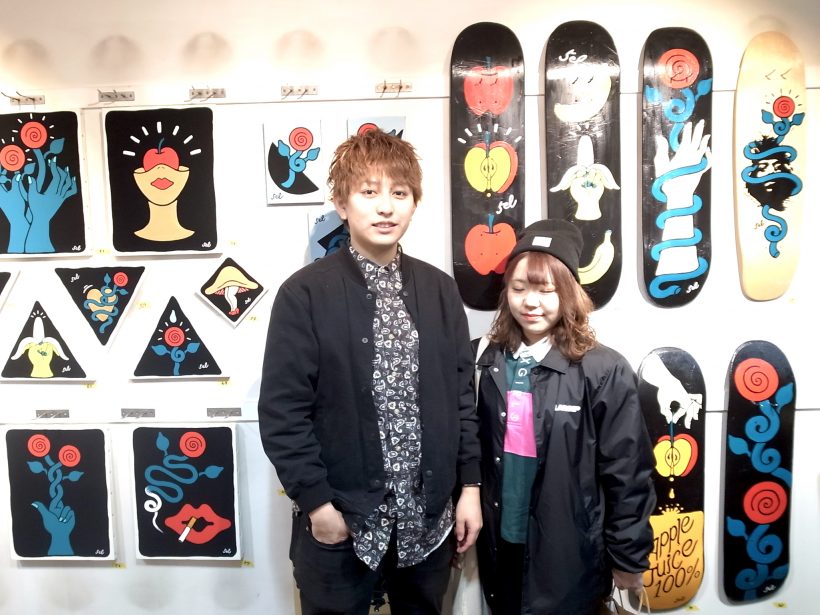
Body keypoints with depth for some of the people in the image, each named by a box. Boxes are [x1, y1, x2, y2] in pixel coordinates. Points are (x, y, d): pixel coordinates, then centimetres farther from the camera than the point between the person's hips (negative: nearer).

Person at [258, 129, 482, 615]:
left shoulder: (440, 290, 2)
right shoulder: (305, 294, -10)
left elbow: (463, 395, 6)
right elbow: (281, 410, -10)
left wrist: (470, 487, 4)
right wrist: (317, 502, -11)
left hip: (428, 516, 4)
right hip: (340, 519, -3)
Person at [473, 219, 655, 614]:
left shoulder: (604, 371, -15)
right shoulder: (491, 364, -2)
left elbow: (627, 474, -11)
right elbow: (477, 455, 4)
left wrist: (627, 558, -5)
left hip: (570, 557, -4)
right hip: (501, 548, 4)